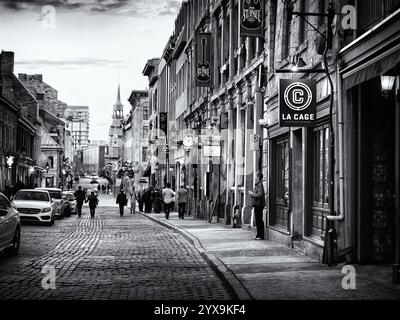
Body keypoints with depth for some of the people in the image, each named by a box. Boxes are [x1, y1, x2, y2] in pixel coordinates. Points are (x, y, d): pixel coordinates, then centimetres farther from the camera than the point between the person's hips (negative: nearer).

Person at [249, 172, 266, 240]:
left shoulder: (260, 185, -14)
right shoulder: (258, 185, 17)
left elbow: (260, 195, -24)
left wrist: (252, 193, -13)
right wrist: (252, 193, 7)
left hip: (259, 204, -10)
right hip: (257, 204, 10)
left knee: (259, 220, -8)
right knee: (258, 220, 12)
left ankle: (261, 236, -6)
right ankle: (258, 235, 17)